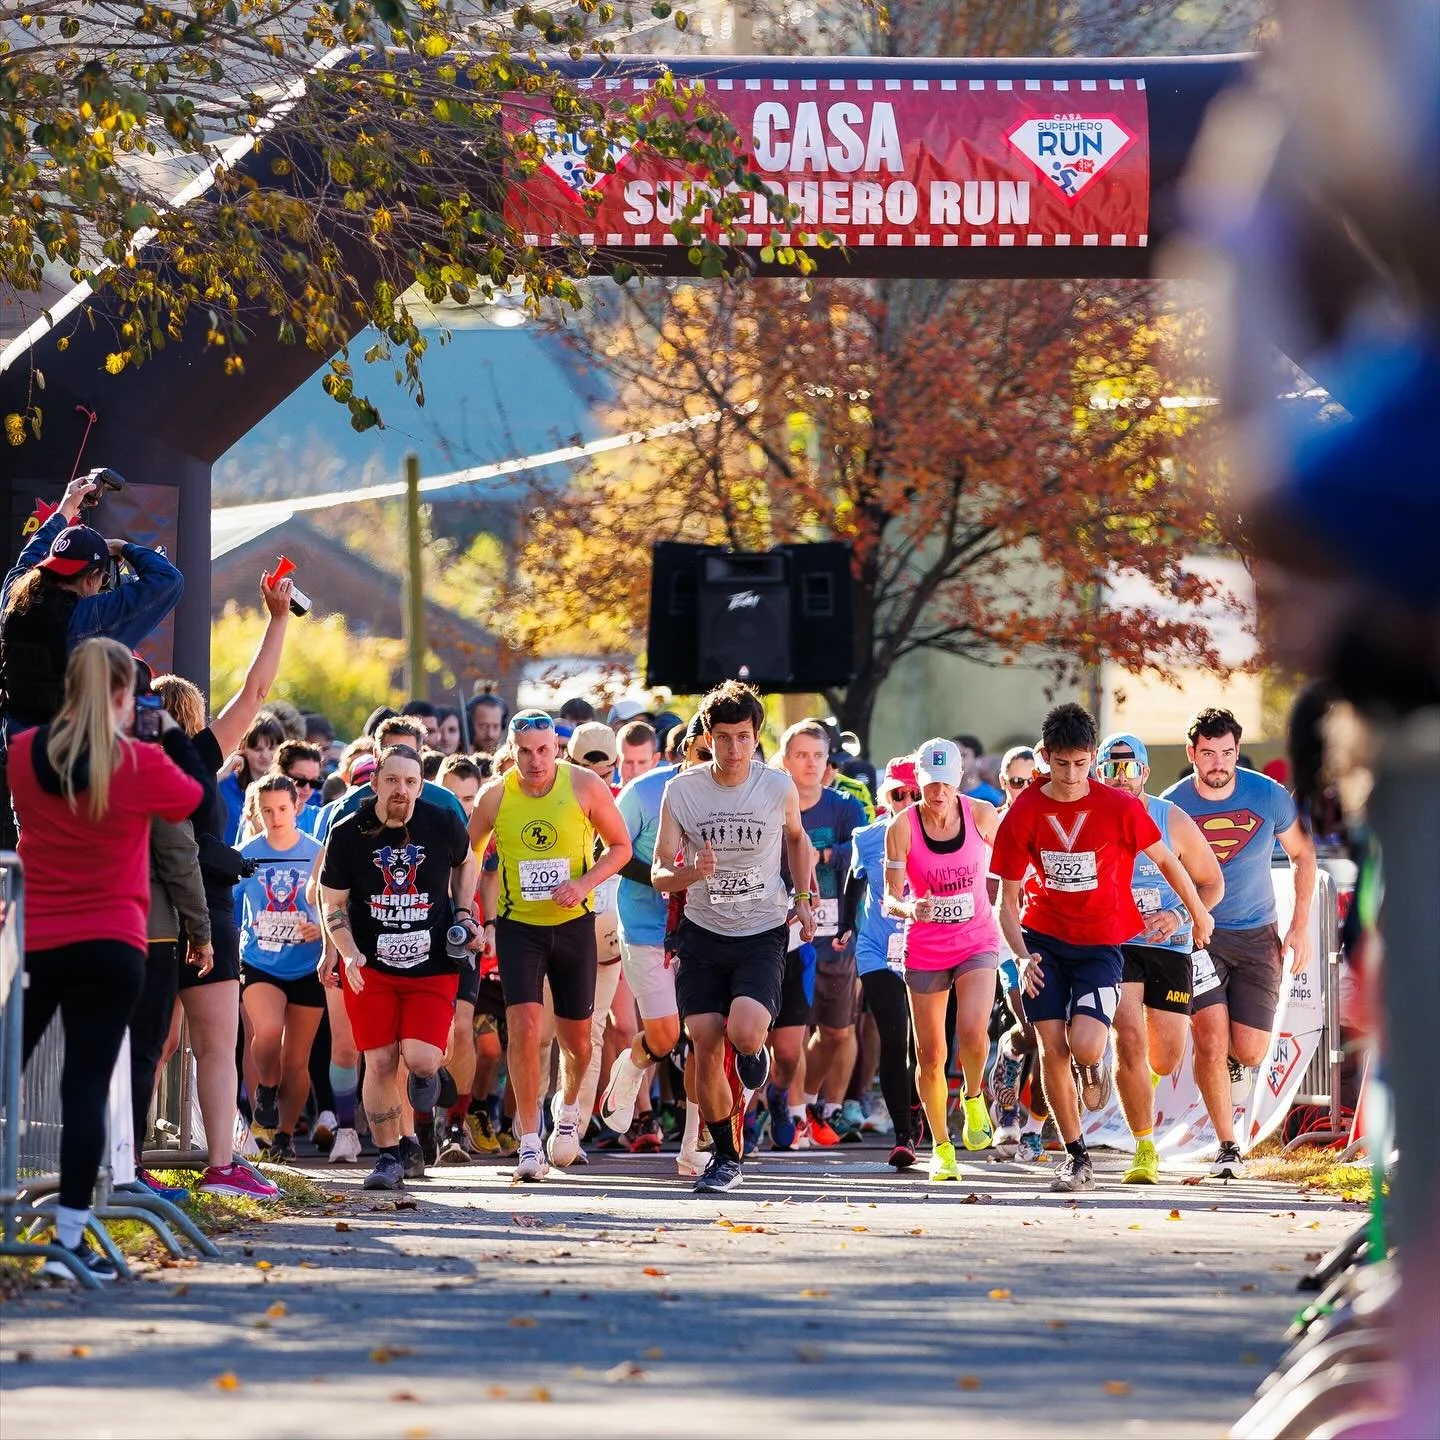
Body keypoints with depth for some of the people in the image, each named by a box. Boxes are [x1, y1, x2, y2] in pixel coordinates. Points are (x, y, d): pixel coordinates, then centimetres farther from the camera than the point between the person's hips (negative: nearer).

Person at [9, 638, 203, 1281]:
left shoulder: (23, 754, -2)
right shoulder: (141, 763, -11)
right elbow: (196, 798, 8)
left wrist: (96, 731, 20)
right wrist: (171, 734, 20)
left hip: (32, 942, 3)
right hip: (110, 947, -3)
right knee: (87, 1087, -2)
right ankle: (69, 1240, -5)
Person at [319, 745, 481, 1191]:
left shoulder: (444, 825, -4)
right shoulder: (348, 834, -6)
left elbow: (465, 863, 19)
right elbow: (334, 905, 0)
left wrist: (464, 914, 6)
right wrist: (349, 954, -15)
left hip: (433, 966, 0)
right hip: (370, 966, 0)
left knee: (421, 1059, -13)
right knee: (380, 1063, -3)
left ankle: (426, 1074, 25)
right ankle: (390, 1157, 12)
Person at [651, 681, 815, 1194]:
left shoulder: (779, 787, -6)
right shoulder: (681, 791, -6)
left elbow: (796, 837, 16)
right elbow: (659, 873, -3)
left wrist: (803, 898, 8)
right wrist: (690, 873, -24)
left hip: (761, 935, -1)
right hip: (702, 935, 1)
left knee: (744, 1033, -23)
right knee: (705, 1046, -3)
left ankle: (754, 1056, 15)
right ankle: (726, 1157, 14)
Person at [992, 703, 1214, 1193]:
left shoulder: (1120, 808, -12)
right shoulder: (1022, 814, -8)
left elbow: (1165, 859, 5)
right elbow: (1008, 899, -2)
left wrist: (1198, 913, 17)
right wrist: (1023, 955, -17)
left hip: (1101, 944, -2)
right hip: (1044, 939, 2)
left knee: (1085, 1047, -20)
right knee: (1052, 1048, -5)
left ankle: (1093, 1064, 20)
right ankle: (1076, 1157, 11)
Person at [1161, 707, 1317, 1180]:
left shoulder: (1269, 796, -8)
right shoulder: (1173, 805, -9)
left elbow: (1303, 854, 6)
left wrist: (1300, 926, 2)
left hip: (1256, 935, 1)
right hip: (1197, 935, -1)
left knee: (1250, 1051, -4)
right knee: (1210, 1042, -14)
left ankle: (1235, 1061, 36)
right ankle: (1227, 1148, 1)